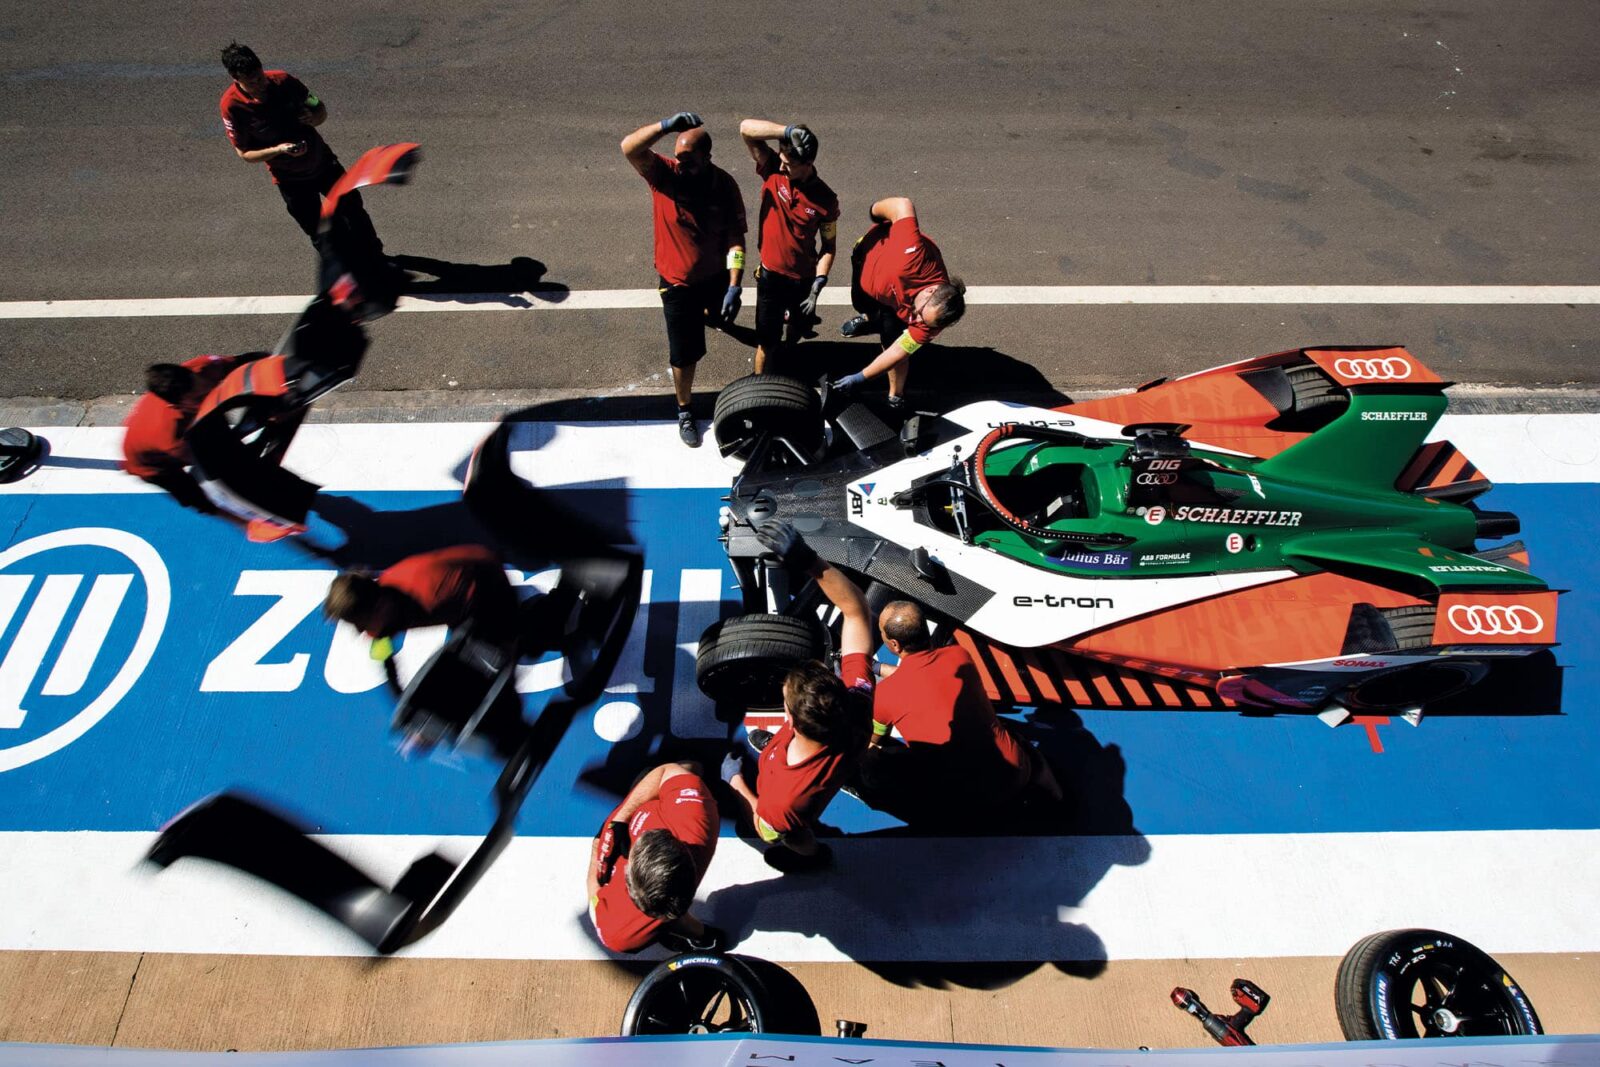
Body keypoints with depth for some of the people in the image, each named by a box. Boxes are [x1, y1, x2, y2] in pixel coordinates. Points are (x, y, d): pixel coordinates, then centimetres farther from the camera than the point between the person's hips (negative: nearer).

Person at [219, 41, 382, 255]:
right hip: (289, 179, -3)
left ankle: (375, 257, 40)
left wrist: (313, 118, -25)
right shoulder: (232, 106, -20)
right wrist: (278, 150, -31)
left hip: (322, 161, 3)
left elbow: (321, 109, 0)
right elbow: (245, 153, -14)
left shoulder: (283, 80, -14)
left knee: (353, 209, 17)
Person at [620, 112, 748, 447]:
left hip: (717, 277, 2)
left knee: (722, 320, 34)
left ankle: (704, 314, 72)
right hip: (678, 283, -2)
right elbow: (629, 147, -37)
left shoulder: (725, 185, -17)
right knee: (684, 353, 4)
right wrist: (667, 125, -51)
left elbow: (735, 238, -18)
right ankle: (684, 411, 27)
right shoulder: (662, 173, -19)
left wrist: (735, 286, -26)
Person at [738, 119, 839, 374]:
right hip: (771, 274, -1)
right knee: (766, 338, 3)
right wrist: (788, 131, -41)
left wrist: (816, 288, -15)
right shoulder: (773, 171, -15)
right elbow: (746, 128, -26)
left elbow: (829, 246, -7)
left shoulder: (826, 199, -17)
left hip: (804, 278, 1)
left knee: (799, 325, 27)